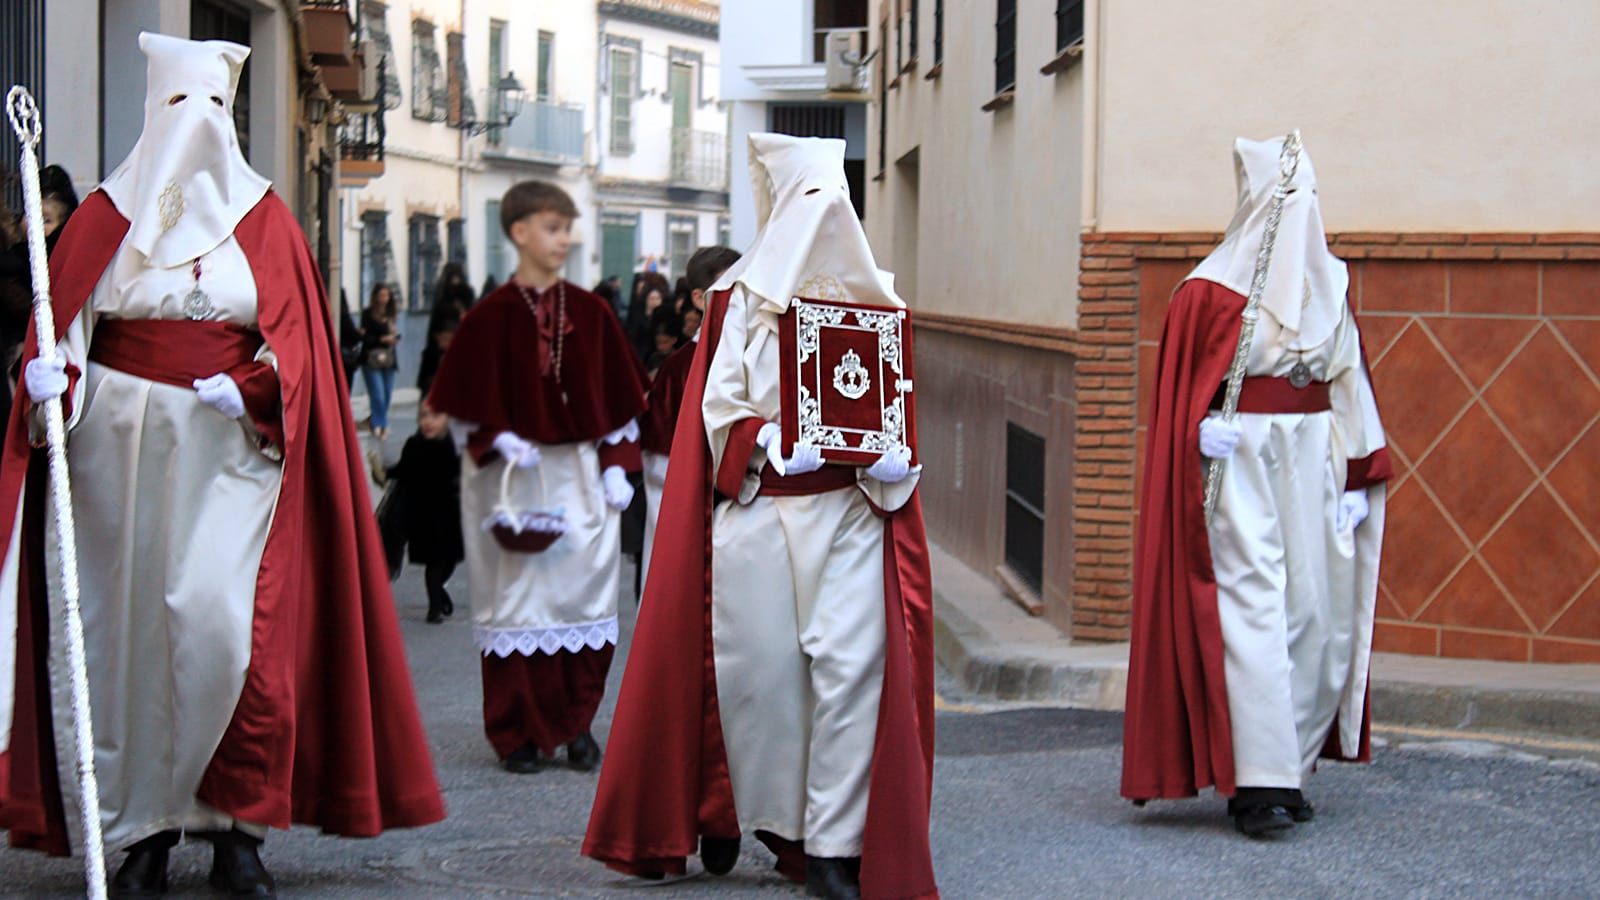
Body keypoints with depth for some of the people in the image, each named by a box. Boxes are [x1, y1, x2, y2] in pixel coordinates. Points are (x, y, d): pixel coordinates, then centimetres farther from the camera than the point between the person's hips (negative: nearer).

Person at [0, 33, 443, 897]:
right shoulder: (107, 217, 9)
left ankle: (237, 826, -2)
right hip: (122, 450, 1)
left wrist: (250, 390, -15)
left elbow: (293, 341, 3)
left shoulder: (265, 223, 9)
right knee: (130, 624, 0)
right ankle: (144, 830, 6)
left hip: (233, 449, -1)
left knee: (224, 623, -12)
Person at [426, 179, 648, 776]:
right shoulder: (492, 316, -3)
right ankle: (521, 734, 10)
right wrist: (499, 443, -14)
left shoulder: (590, 312, 6)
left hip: (580, 471, 3)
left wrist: (616, 465, 3)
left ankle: (575, 726, 14)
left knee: (585, 592, 1)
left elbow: (617, 397, 10)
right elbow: (466, 404, 0)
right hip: (512, 476, -3)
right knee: (518, 598, 0)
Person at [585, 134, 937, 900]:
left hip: (850, 510, 2)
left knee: (852, 662, -9)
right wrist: (774, 448, -18)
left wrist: (891, 459, -9)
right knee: (756, 664, 1)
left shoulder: (875, 300, 12)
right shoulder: (742, 298, 5)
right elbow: (719, 406, 0)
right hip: (756, 507, -2)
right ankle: (725, 813, 24)